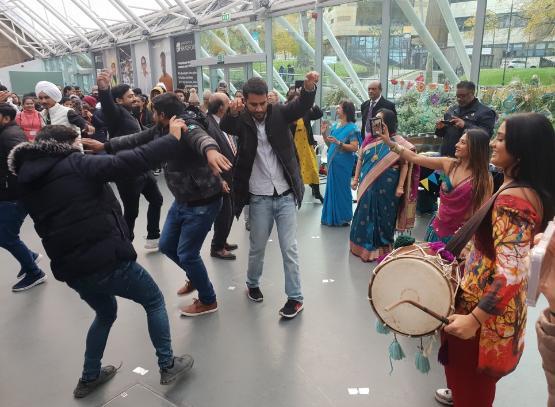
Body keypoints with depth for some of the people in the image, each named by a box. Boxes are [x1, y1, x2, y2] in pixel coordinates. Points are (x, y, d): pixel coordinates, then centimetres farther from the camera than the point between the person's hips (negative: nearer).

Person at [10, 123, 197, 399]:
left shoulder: (28, 183, 9)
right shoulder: (75, 165, -11)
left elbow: (50, 222, 18)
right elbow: (129, 163, -19)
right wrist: (172, 138, -12)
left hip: (71, 269, 7)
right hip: (108, 261, -7)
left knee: (105, 314, 32)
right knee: (154, 301, 16)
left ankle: (89, 377, 40)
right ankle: (168, 366, 22)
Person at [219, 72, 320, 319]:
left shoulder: (279, 113, -2)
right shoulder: (241, 120, -4)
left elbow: (302, 106, -18)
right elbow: (225, 126, -24)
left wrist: (309, 87, -39)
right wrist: (232, 111, -46)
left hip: (286, 195, 0)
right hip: (259, 198, 0)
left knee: (289, 248, 5)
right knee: (257, 247, 15)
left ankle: (295, 297, 17)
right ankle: (253, 284, 40)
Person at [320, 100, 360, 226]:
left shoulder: (352, 128, -9)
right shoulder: (335, 126, 10)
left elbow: (354, 147, -16)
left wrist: (338, 143, -24)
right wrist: (324, 134, 2)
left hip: (343, 164, -7)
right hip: (332, 162, 7)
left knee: (341, 188, 2)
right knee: (331, 187, 12)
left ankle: (343, 218, 16)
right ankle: (332, 216, 25)